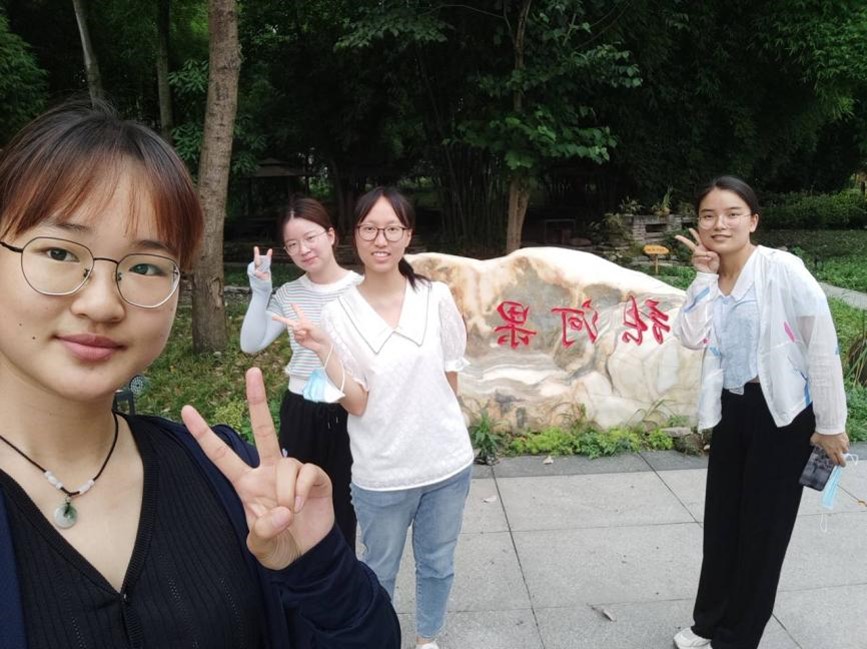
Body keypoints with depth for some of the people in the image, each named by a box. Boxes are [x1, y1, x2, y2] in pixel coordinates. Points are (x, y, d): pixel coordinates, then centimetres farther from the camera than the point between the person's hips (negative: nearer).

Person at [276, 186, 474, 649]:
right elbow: (356, 404, -14)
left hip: (447, 462, 2)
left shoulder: (436, 298, -7)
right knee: (380, 571, 19)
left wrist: (435, 425, 7)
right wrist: (323, 350, -25)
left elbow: (451, 379, 5)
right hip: (381, 472, -2)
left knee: (437, 565, 21)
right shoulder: (338, 312, -11)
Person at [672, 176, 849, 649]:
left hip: (783, 413, -6)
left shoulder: (782, 269, -16)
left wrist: (829, 424, -11)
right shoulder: (710, 279, 2)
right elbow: (692, 338, -12)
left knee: (762, 528, 8)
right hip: (732, 410, 6)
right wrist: (705, 276, -14)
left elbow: (823, 345, -14)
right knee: (721, 520, 17)